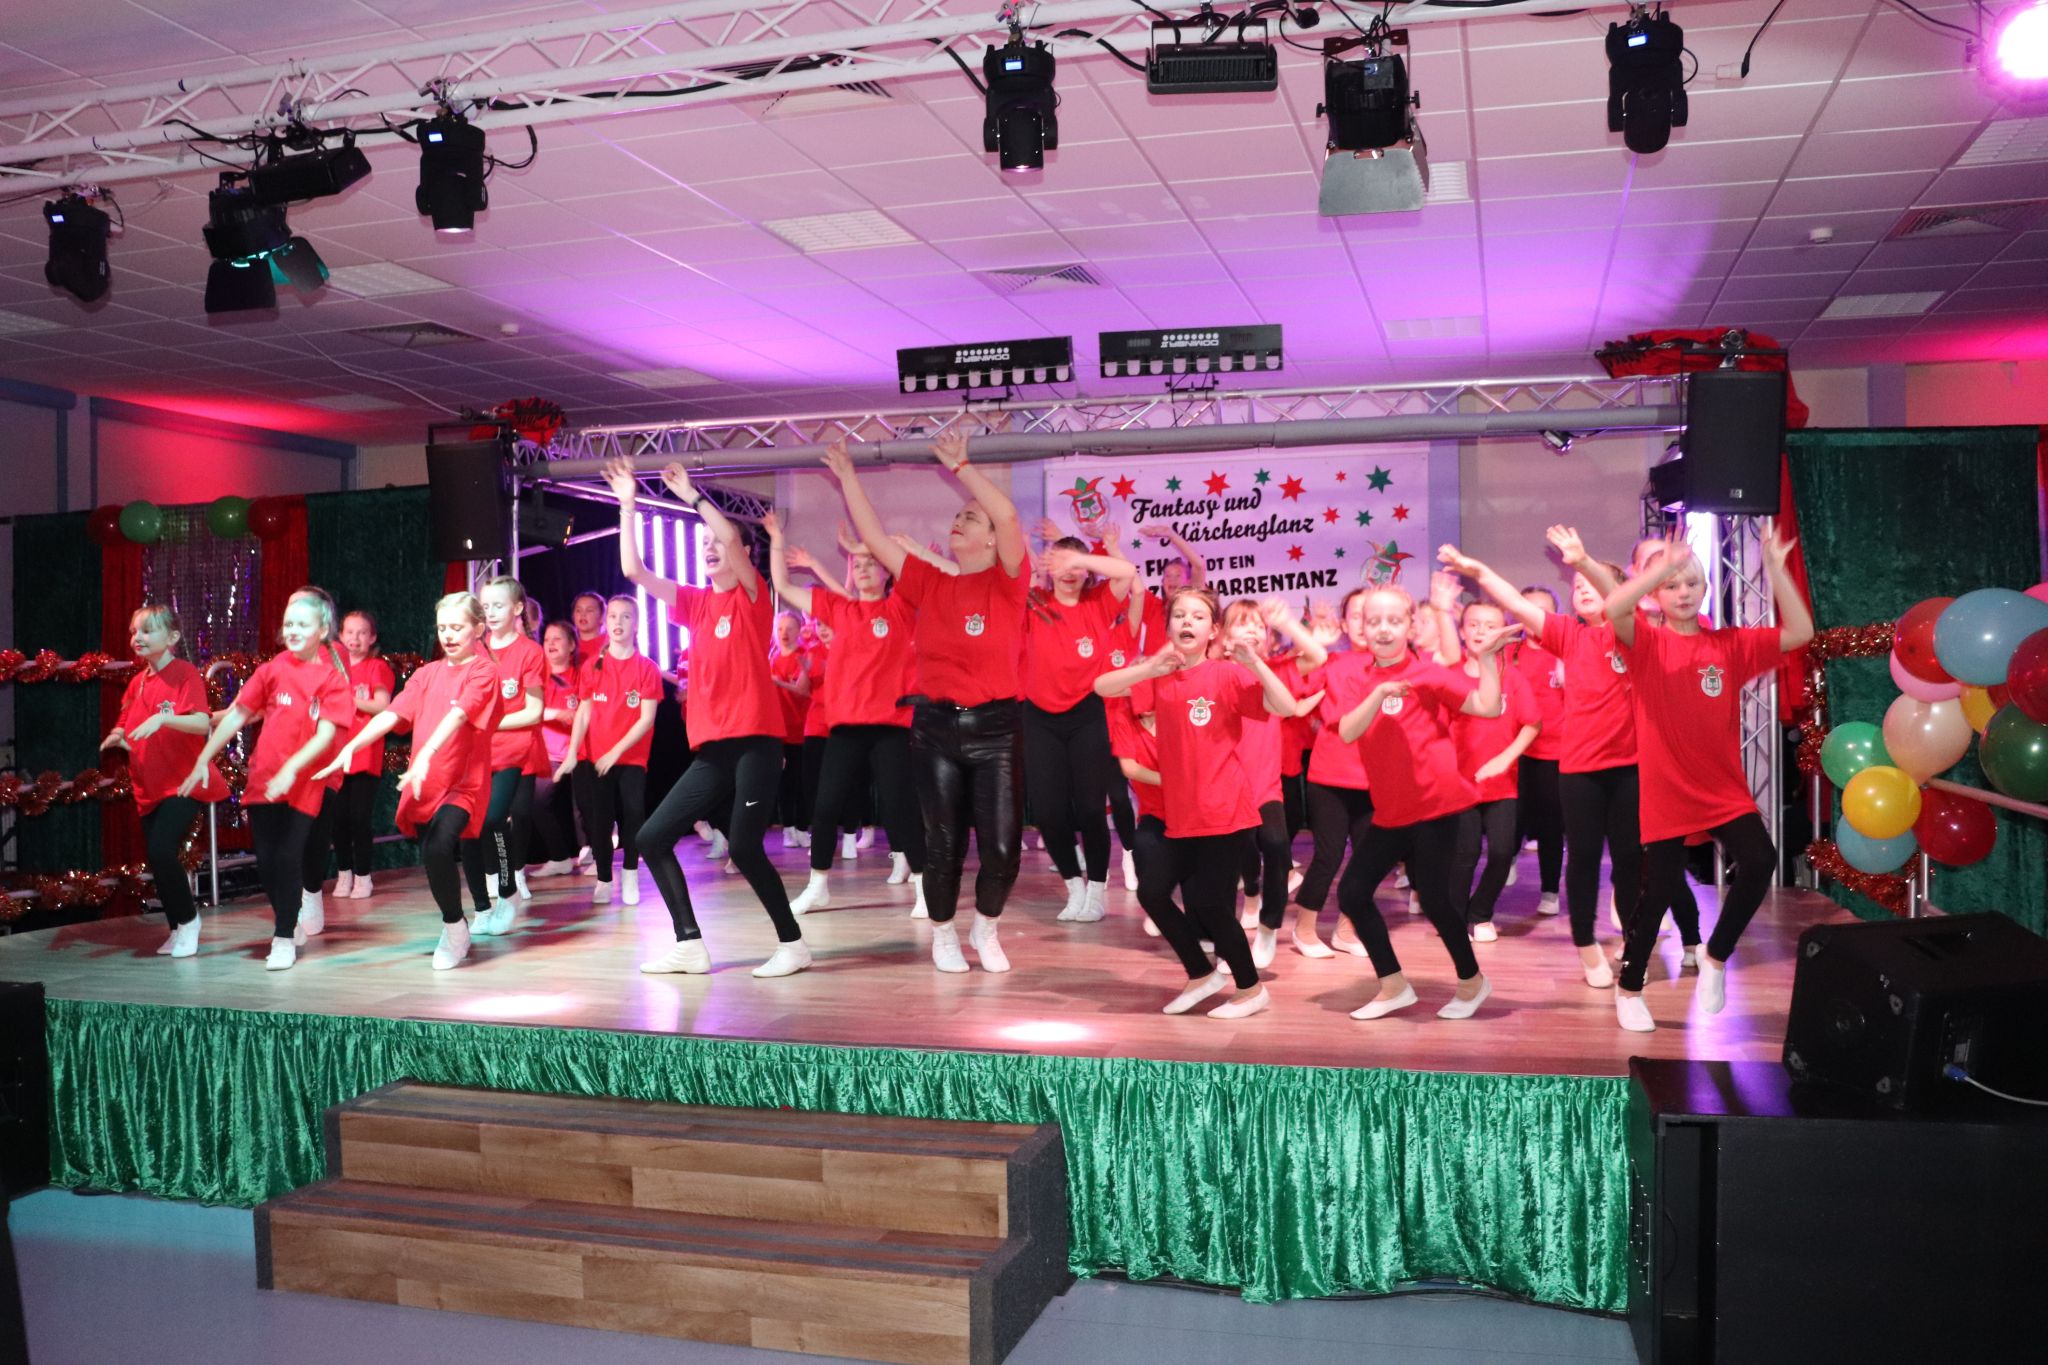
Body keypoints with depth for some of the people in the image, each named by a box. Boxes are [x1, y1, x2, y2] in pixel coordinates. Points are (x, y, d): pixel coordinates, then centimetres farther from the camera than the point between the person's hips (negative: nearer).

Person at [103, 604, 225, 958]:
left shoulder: (184, 673, -9)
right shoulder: (136, 682, 12)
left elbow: (202, 722, -21)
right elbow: (124, 727, 19)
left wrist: (163, 718, -34)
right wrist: (116, 738, -4)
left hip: (183, 782, -7)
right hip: (149, 786, 7)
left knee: (161, 850, -19)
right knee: (156, 859, 9)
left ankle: (188, 919, 1)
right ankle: (177, 929, 23)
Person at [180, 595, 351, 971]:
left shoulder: (333, 678, -4)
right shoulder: (273, 669, 4)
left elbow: (326, 735, -12)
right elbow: (236, 715, 7)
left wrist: (291, 770, -24)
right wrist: (203, 760, 3)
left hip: (303, 782, -3)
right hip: (263, 779, 3)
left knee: (289, 857, -8)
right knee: (265, 860, 4)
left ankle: (284, 938, 6)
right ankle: (288, 923, 26)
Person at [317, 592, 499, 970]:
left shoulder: (483, 671, -7)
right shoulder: (429, 672, 12)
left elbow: (458, 715, -23)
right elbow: (392, 714, 4)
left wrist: (425, 754, -37)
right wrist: (351, 746, -11)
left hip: (462, 783, -6)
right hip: (423, 784, 7)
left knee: (438, 850, -26)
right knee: (432, 858, 13)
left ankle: (454, 927, -4)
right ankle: (454, 931, 37)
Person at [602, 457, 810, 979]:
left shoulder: (752, 596, 0)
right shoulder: (695, 603, 14)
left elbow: (730, 533, -16)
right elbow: (633, 570, 7)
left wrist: (690, 494, -7)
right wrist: (628, 505, 4)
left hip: (755, 741, -7)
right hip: (712, 749, 7)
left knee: (744, 848, -12)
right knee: (652, 837, 4)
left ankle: (792, 943, 3)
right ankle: (690, 944, 8)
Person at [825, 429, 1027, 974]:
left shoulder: (1006, 583, -2)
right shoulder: (930, 585, 7)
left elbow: (1009, 516, -18)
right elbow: (875, 539, 6)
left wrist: (959, 465, -16)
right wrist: (847, 477, 6)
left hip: (996, 727, -2)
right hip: (934, 726, 2)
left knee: (1002, 844, -1)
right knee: (943, 842, 8)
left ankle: (986, 930, 24)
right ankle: (943, 934, 27)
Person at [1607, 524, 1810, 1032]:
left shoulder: (1731, 644, 5)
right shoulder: (1647, 644, -5)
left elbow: (1800, 632, -4)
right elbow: (1612, 609, -26)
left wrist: (1776, 570, -11)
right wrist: (1665, 565, -27)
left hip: (1725, 788, 3)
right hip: (1665, 791, -3)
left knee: (1759, 862, -18)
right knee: (1659, 891, 3)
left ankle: (1716, 957, 9)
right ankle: (1629, 990, 24)